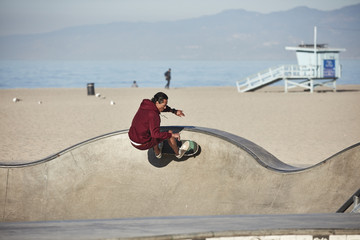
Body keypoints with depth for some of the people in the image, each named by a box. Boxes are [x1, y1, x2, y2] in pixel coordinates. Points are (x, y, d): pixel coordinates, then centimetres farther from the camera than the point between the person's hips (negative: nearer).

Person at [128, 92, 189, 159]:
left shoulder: (145, 105, 0)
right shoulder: (152, 114, -26)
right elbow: (155, 134, -33)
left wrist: (174, 111, 18)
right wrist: (172, 135, -24)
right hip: (142, 144, -8)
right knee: (169, 133, 3)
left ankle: (157, 153, 48)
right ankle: (178, 153, 27)